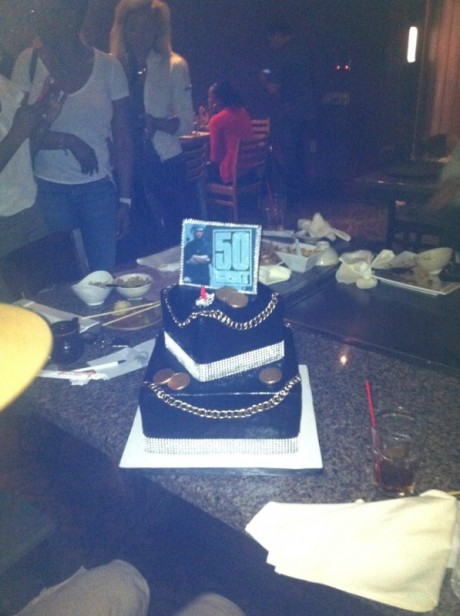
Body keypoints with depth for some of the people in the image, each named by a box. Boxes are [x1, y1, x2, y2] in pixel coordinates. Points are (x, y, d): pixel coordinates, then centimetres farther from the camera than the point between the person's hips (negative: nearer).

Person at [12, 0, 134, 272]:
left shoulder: (109, 66, -2)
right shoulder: (28, 61, -1)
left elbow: (123, 139, 1)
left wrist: (125, 199, -1)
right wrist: (67, 141, -16)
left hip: (100, 187, 0)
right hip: (48, 189, 0)